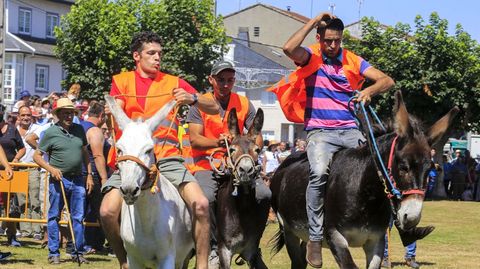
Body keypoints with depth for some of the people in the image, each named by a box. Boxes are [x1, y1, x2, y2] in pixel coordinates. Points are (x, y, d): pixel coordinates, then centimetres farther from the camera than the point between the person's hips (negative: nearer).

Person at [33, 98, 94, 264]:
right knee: (54, 217, 2)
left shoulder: (79, 130, 9)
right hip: (58, 179, -4)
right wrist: (51, 169, -14)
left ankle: (78, 253, 12)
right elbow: (36, 156, 0)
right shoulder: (51, 132, -3)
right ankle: (54, 253, 9)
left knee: (78, 217, 5)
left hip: (78, 180, 4)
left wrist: (89, 175, 10)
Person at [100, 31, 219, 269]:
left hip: (167, 157, 0)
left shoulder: (173, 83, 14)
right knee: (107, 211, -20)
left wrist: (192, 99, -10)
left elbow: (214, 108, 10)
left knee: (201, 204, -22)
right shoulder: (122, 81, 14)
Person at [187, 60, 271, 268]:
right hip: (206, 165, -3)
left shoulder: (244, 103, 11)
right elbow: (194, 139, -9)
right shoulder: (199, 104, 2)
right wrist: (218, 142, -30)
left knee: (264, 194, -24)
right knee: (206, 197, -35)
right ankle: (213, 247, -15)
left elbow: (256, 135, 6)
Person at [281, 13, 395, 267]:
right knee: (319, 172, -32)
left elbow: (387, 80, 3)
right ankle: (315, 238, -27)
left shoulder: (353, 61, 9)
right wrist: (313, 21, -12)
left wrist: (370, 90, -19)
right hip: (320, 131, -4)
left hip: (350, 130, 4)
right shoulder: (310, 57, 2)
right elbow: (289, 48, -21)